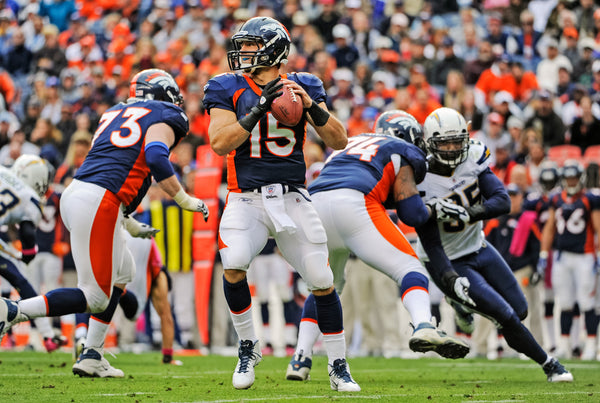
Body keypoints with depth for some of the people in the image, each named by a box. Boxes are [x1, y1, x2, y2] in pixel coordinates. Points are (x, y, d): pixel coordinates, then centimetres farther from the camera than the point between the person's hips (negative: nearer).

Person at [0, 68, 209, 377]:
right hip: (99, 205, -9)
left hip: (74, 193, 9)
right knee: (95, 297, -4)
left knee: (123, 271, 24)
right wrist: (186, 201, -3)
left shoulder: (115, 114, 28)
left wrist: (128, 224, 33)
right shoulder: (164, 116, 6)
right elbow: (156, 157, -14)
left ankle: (92, 357, 19)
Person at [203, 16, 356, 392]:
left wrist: (311, 105, -16)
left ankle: (339, 368, 13)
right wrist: (260, 109, -20)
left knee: (322, 281, -4)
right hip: (246, 201, -1)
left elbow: (339, 141, -1)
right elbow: (220, 143, -12)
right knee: (234, 265, -26)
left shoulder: (303, 87, 3)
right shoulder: (229, 90, 1)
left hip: (293, 199, 1)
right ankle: (248, 347, -3)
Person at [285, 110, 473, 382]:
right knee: (408, 268, 0)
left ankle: (300, 360, 13)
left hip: (314, 205, 6)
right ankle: (423, 327, -29)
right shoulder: (404, 152, 20)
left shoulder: (350, 143, 39)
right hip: (353, 204, -6)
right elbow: (411, 212, 8)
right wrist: (428, 212, 30)